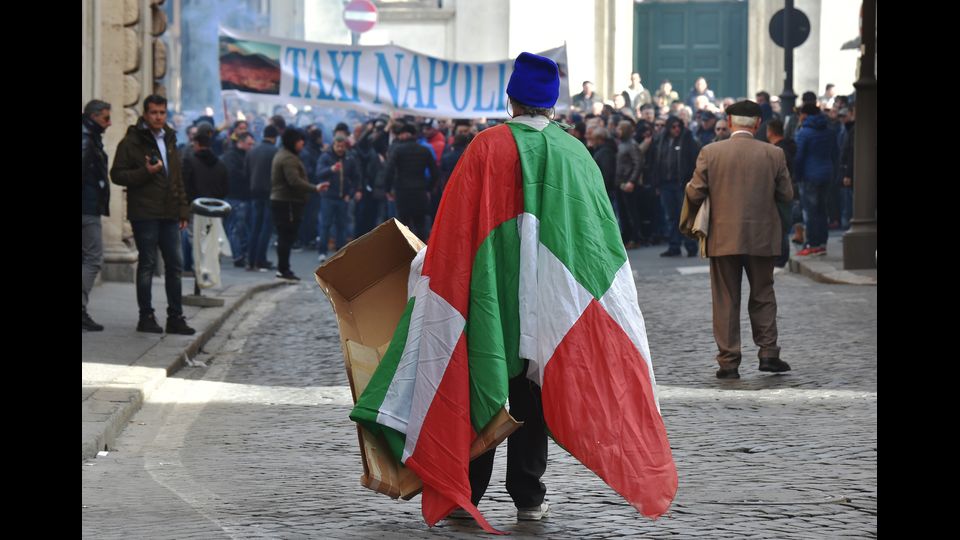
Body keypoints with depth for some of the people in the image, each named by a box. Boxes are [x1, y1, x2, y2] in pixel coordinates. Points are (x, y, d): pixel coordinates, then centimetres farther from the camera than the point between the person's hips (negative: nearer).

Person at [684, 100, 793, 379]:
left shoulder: (710, 152, -6)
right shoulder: (774, 154, -4)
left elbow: (695, 194, -6)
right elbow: (786, 195, 1)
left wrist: (689, 186, 16)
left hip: (723, 238, -1)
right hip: (762, 238, 1)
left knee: (726, 301, 6)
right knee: (763, 296, 16)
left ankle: (729, 361, 5)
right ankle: (768, 353, 10)